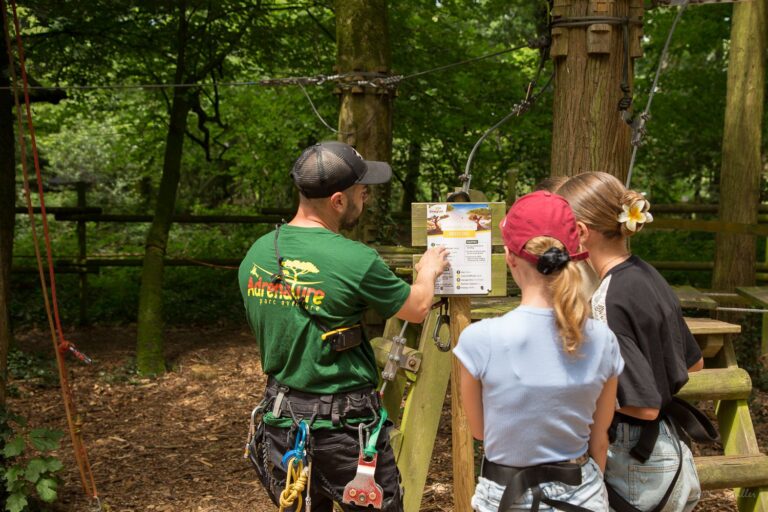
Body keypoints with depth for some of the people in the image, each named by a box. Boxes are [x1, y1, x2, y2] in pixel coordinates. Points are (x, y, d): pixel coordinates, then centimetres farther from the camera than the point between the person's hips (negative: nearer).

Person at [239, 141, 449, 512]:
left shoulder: (255, 256, -1)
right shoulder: (356, 261, -20)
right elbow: (417, 309, -3)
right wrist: (428, 271, 17)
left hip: (281, 420, 6)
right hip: (344, 426, -6)